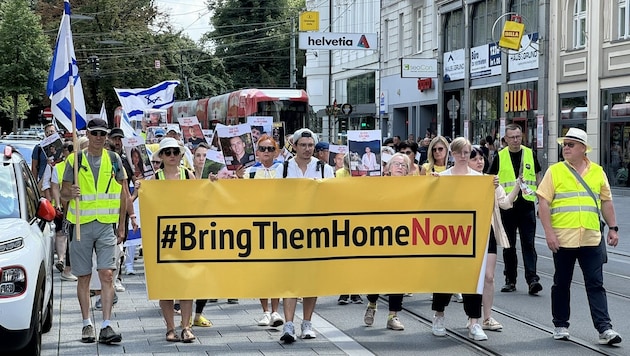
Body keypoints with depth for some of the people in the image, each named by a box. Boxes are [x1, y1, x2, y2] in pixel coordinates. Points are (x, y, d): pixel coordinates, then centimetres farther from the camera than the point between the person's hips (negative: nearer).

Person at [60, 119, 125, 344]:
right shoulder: (75, 160, 3)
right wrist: (70, 193, -19)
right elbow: (63, 193, 5)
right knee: (84, 277, 6)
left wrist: (122, 226, 10)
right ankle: (87, 324, 18)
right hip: (81, 225, 0)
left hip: (106, 225, 0)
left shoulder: (114, 160, 8)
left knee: (107, 275, -9)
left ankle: (106, 326, -8)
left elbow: (122, 195, 13)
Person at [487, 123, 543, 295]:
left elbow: (537, 176, 16)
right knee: (508, 245, 7)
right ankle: (510, 280, 15)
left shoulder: (530, 154, 7)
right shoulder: (500, 157, 2)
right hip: (507, 206, 0)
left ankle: (532, 279, -10)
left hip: (527, 205, 0)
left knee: (528, 243, -6)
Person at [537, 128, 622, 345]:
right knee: (561, 284, 9)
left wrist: (613, 228, 9)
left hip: (591, 239, 1)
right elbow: (543, 203, -4)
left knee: (595, 284, -1)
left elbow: (606, 201, 16)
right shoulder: (554, 171, 0)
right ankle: (560, 326, 21)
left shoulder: (597, 172, 9)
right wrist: (549, 232, -12)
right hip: (562, 239, -1)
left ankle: (604, 328, -3)